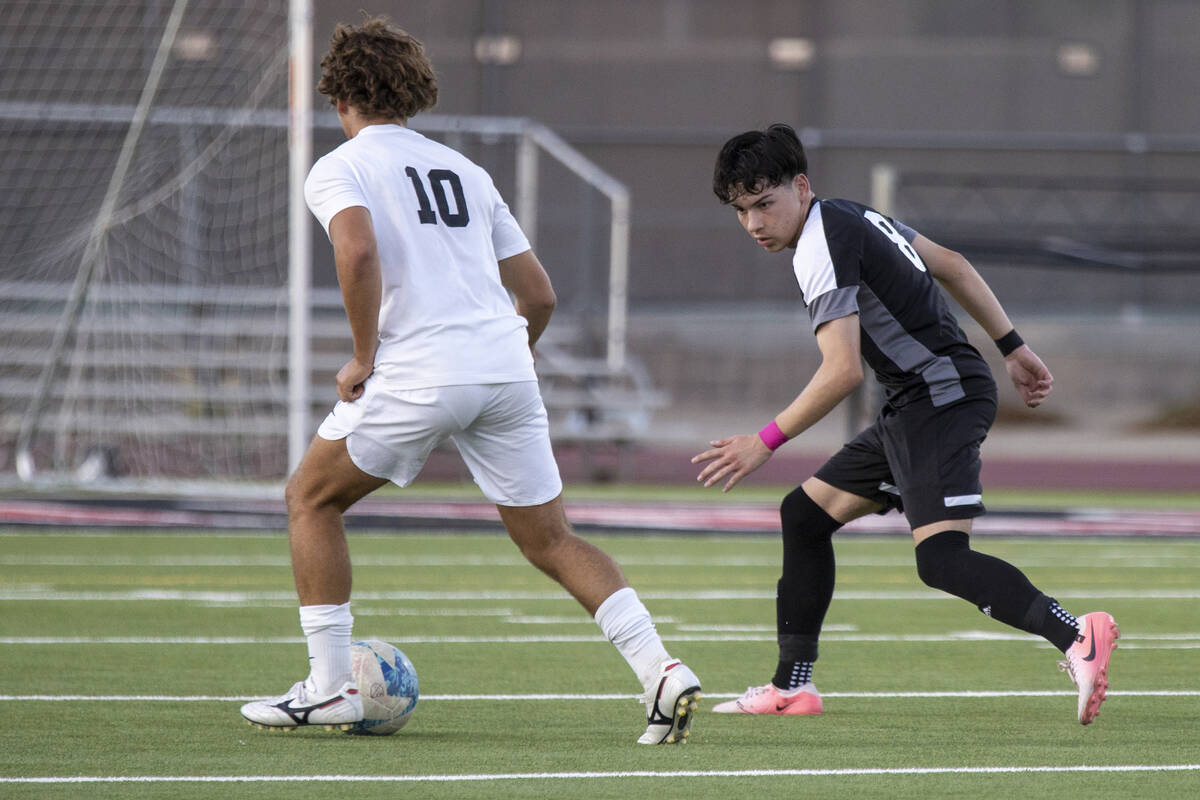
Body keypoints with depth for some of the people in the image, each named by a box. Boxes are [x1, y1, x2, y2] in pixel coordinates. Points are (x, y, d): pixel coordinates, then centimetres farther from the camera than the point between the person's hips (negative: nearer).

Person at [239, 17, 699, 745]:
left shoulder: (338, 170, 5)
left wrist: (365, 357, -9)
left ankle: (330, 687, 13)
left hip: (418, 374, -5)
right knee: (551, 539, 10)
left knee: (311, 499, 16)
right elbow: (540, 294, 21)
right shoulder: (465, 171, 23)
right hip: (508, 370, 5)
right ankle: (662, 670, -8)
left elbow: (358, 250, -18)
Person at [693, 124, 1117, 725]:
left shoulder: (821, 249, -15)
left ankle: (1075, 636, -38)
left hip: (942, 397, -10)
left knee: (940, 557, -25)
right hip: (913, 406, 10)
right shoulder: (850, 217, 15)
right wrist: (1013, 348, 23)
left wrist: (766, 442, -18)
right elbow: (952, 266, 22)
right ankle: (792, 687, 20)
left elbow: (843, 371, -23)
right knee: (805, 514, 15)